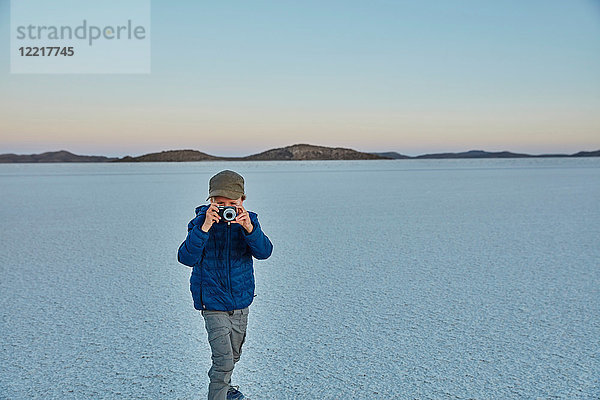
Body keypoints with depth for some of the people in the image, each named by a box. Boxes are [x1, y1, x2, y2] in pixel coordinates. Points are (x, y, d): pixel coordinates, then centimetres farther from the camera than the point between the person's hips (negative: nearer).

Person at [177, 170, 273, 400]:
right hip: (213, 304, -4)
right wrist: (204, 228, -37)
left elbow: (264, 252, -18)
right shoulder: (201, 222, -14)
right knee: (224, 360, -11)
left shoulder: (248, 221, -5)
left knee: (233, 355, 23)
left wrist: (249, 228, -36)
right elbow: (186, 258, -26)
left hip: (241, 302, 4)